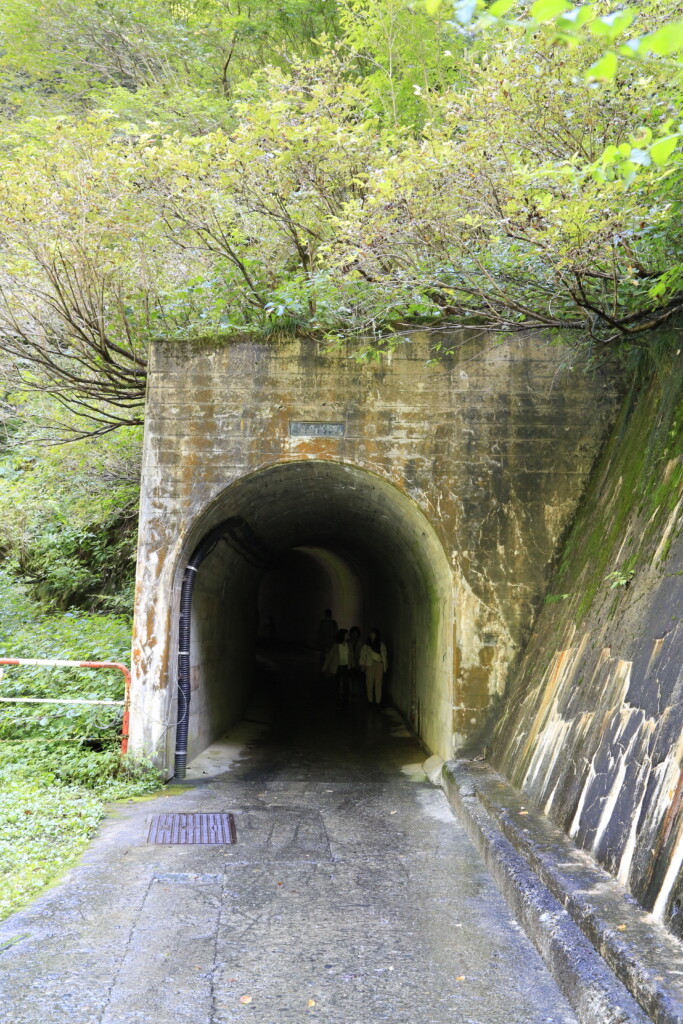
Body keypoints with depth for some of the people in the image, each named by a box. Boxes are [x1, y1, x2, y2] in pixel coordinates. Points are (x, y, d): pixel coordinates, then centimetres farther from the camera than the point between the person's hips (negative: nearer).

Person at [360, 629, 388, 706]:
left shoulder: (381, 645, 9)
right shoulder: (366, 645, 5)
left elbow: (384, 655, 11)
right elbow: (363, 654, 2)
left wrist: (386, 664, 5)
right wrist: (363, 664, -6)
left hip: (379, 665, 1)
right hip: (370, 664, -1)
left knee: (378, 683, -1)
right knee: (370, 682, -1)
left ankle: (378, 700, 3)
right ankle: (370, 700, 10)